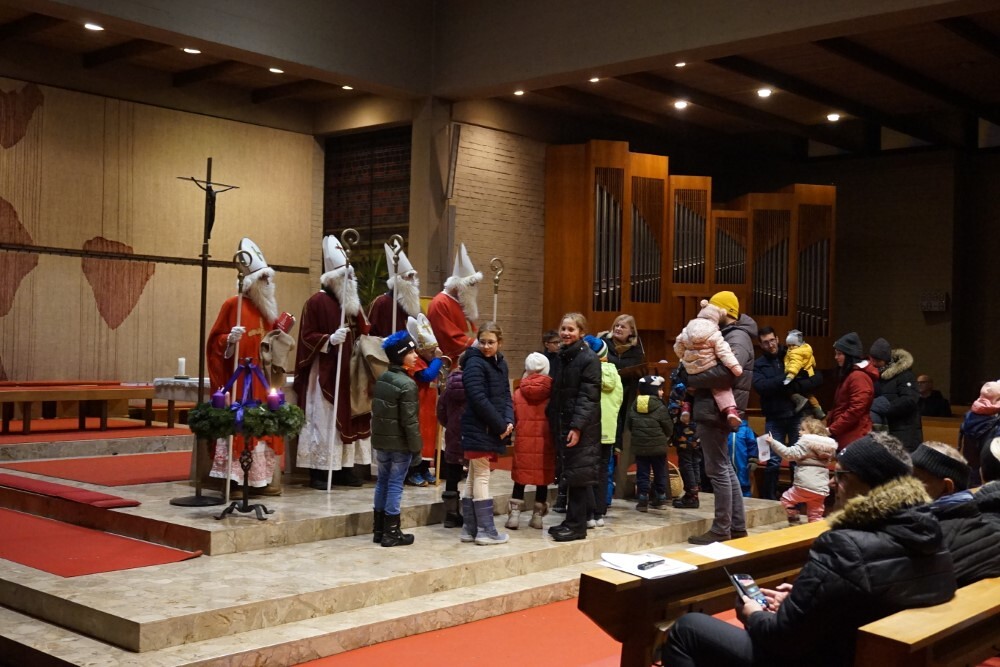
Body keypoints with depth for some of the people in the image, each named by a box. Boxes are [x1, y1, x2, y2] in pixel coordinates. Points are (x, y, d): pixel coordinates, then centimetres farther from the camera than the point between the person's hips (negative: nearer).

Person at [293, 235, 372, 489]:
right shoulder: (316, 302, -8)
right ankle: (318, 471, -1)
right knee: (323, 420, -6)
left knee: (348, 418, 8)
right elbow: (307, 337, -12)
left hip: (348, 372, 8)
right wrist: (329, 339, -25)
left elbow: (362, 334, 18)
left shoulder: (351, 303, 14)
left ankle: (344, 468, 15)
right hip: (324, 372, -7)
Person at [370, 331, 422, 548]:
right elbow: (409, 420, -18)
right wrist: (416, 445, -11)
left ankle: (379, 529, 21)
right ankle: (391, 532, 3)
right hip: (399, 443, -8)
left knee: (382, 481, 14)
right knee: (395, 485, -2)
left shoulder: (381, 378, 8)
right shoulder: (407, 384, -17)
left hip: (381, 440, 8)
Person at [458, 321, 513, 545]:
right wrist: (500, 426, -16)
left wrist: (508, 421, -6)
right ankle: (485, 530, 1)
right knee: (482, 477, -4)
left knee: (474, 477, 12)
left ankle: (470, 528, 19)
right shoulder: (474, 364, -13)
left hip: (493, 430, 8)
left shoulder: (500, 363, 11)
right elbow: (479, 400, -19)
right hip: (478, 430, -8)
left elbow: (506, 395, 11)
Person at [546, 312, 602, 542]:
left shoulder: (589, 359, -9)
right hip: (561, 425, 7)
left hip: (582, 428, -7)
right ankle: (571, 521, 20)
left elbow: (588, 396, -14)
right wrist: (553, 422, 10)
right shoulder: (561, 357, 14)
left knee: (577, 475, -4)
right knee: (568, 474, 12)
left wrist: (577, 426, -20)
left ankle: (577, 525, 3)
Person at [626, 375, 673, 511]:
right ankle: (660, 499, 17)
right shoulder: (660, 407, -11)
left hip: (639, 446, 3)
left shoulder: (634, 406, 1)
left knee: (642, 473, 5)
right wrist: (665, 437, 15)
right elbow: (668, 427, -6)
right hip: (658, 446, -3)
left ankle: (642, 500, 1)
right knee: (659, 473, 11)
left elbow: (628, 425, 5)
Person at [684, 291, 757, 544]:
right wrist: (694, 377, 0)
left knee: (718, 470, -4)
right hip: (716, 410, 10)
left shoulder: (737, 338, -13)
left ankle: (721, 530, 2)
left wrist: (692, 378, -20)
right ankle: (737, 526, 23)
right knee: (725, 468, 15)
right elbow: (711, 364, 20)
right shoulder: (727, 335, 19)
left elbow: (726, 372, -29)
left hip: (716, 411, -10)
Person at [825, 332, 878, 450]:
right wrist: (829, 425, 13)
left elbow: (856, 410, -20)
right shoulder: (847, 375, 20)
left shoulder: (859, 377, -14)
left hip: (854, 438, -10)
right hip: (844, 435, 10)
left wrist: (832, 429, -16)